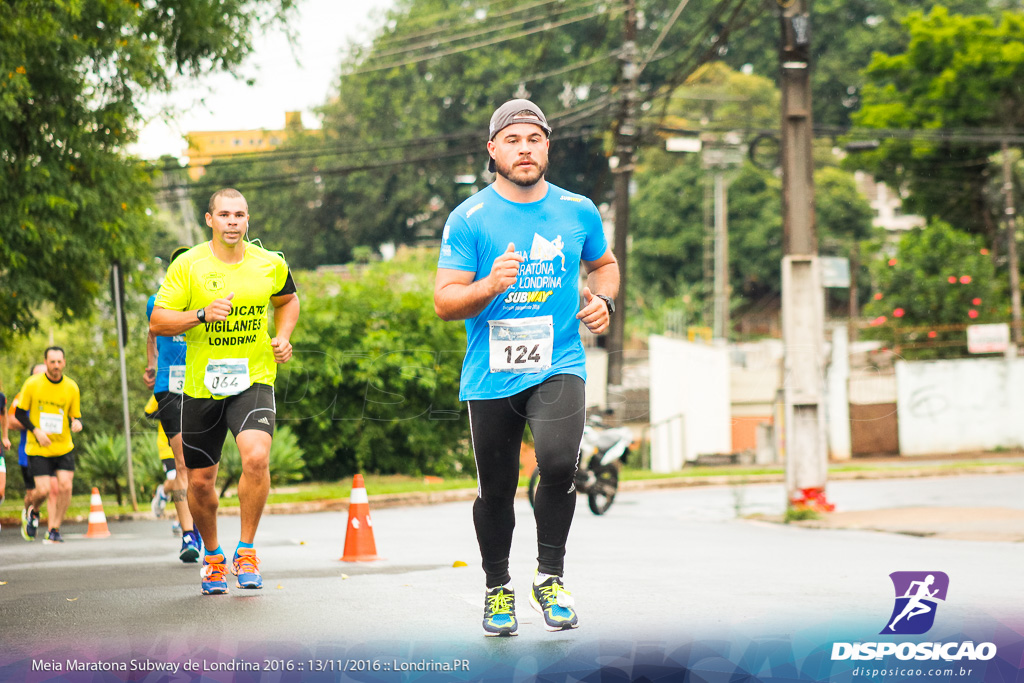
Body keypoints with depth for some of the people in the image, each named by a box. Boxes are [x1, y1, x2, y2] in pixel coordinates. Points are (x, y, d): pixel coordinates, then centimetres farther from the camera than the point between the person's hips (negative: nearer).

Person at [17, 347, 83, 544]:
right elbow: (19, 413, 1)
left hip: (64, 447, 2)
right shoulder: (32, 384, -6)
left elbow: (76, 416, 9)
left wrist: (77, 423, -15)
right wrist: (36, 431, -13)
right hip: (38, 447, -2)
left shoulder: (71, 387, 0)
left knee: (65, 486, -13)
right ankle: (31, 511, 26)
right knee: (43, 490, -11)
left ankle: (54, 531, 3)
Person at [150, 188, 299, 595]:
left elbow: (288, 300, 23)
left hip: (253, 381, 0)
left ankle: (246, 551, -7)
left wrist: (283, 337, 5)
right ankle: (212, 556, 34)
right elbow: (157, 321, -5)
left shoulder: (270, 265, 2)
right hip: (200, 385, 1)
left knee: (256, 457, -26)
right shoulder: (188, 266, -4)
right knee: (200, 481, 7)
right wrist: (203, 314, -20)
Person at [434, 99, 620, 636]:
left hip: (558, 366, 0)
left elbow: (603, 263, 25)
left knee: (558, 464, -24)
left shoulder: (578, 211, 6)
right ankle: (498, 590, 31)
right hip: (490, 376, 0)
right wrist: (490, 285, -24)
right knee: (495, 491, 8)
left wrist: (603, 300, 4)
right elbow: (444, 301, -5)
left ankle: (550, 578, -4)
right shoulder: (468, 219, -2)